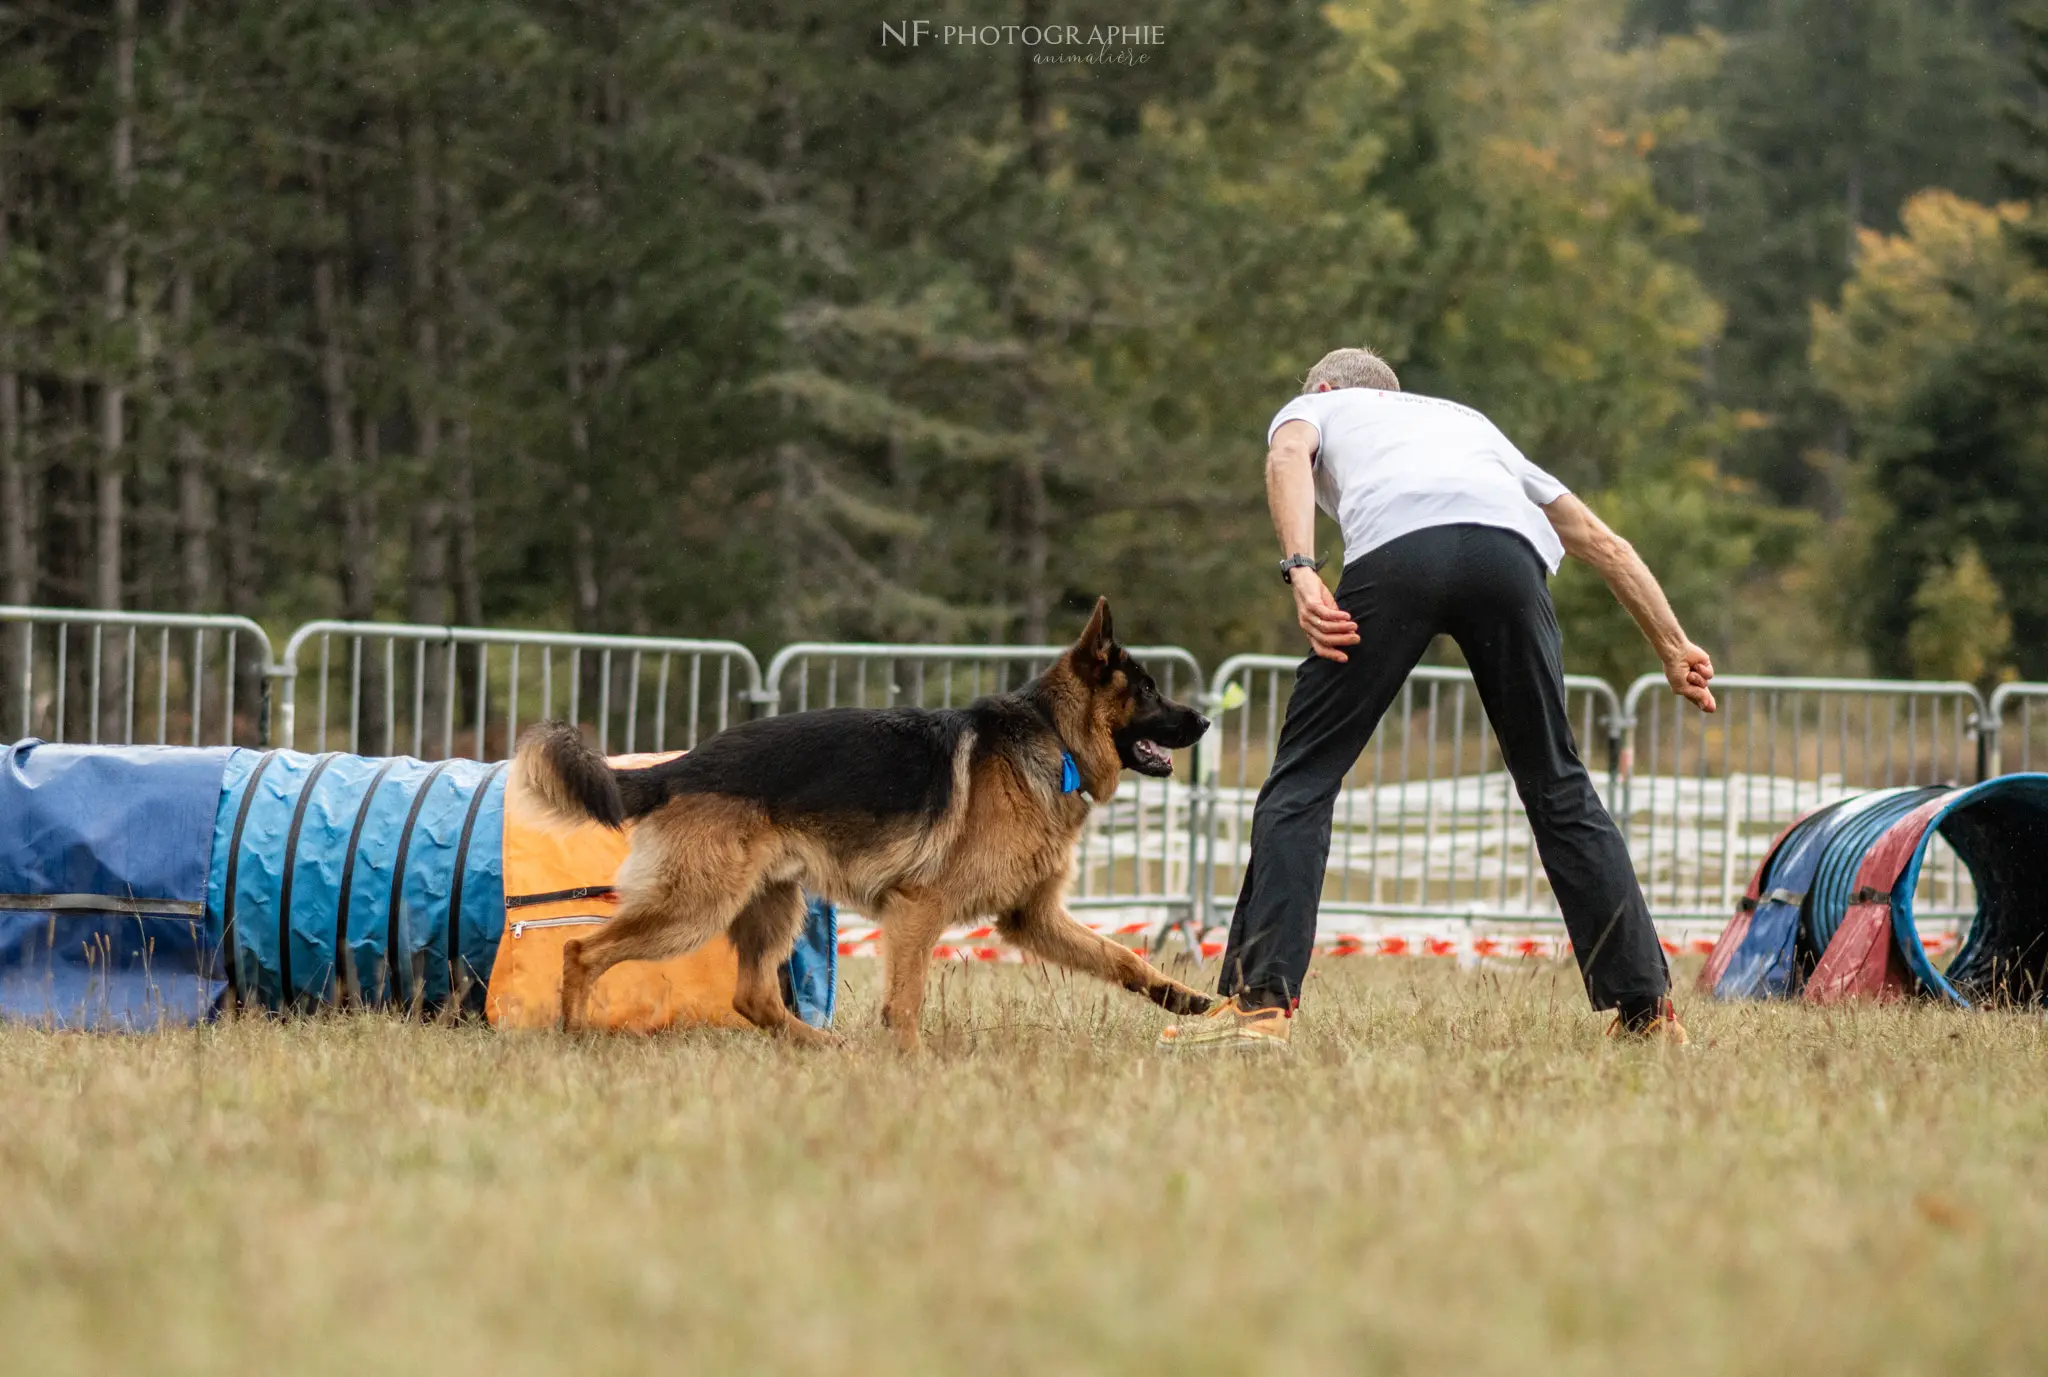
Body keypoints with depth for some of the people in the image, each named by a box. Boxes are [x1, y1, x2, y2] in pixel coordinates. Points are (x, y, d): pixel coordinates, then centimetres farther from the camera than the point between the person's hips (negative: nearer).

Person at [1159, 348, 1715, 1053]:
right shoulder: (1467, 420, 45)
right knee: (1557, 784, 14)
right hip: (1508, 550, 3)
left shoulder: (1314, 406, 35)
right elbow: (1601, 542, 42)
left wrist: (1301, 571, -7)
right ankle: (1646, 1010, 13)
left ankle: (1260, 1002, -2)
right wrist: (1674, 648, 45)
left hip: (1394, 547, -3)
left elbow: (1287, 456, 7)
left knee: (1303, 776, 6)